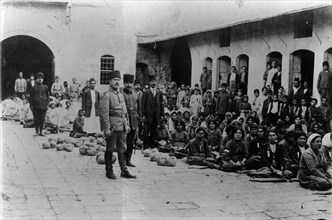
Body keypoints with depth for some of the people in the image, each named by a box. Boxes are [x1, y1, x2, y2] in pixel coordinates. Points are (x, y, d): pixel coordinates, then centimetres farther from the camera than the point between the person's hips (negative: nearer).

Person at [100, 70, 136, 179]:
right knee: (110, 149, 2)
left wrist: (127, 124, 16)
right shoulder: (106, 95, -8)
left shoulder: (121, 94, 16)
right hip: (112, 125, -7)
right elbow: (104, 113, -14)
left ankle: (124, 171, 16)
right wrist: (107, 129, -18)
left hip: (122, 126, 7)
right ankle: (109, 171, 12)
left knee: (122, 149, 10)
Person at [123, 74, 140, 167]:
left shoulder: (136, 94, 11)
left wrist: (138, 120, 13)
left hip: (134, 121, 4)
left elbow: (139, 108, 17)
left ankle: (128, 159, 16)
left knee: (131, 142, 8)